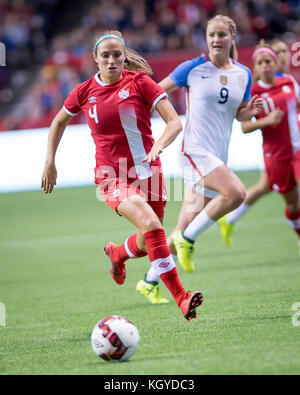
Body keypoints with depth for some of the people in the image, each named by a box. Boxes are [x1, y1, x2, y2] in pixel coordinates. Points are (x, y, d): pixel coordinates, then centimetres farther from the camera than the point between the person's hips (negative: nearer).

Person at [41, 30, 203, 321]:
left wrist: (158, 146, -29)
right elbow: (59, 122, 20)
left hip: (146, 171, 2)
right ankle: (180, 297, -27)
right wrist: (50, 162, 14)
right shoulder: (85, 92, 1)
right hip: (112, 177, -2)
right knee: (151, 226, -26)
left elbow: (175, 122, -10)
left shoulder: (139, 82, -4)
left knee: (148, 244, 13)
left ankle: (117, 254, 50)